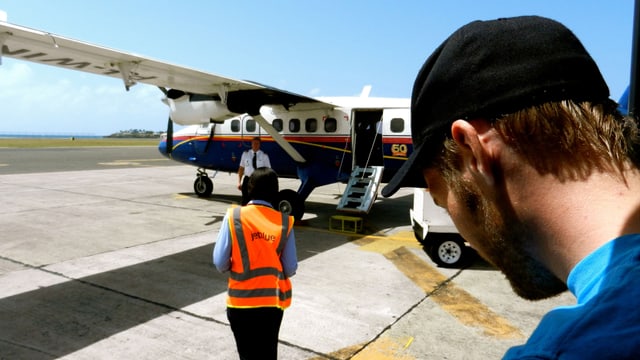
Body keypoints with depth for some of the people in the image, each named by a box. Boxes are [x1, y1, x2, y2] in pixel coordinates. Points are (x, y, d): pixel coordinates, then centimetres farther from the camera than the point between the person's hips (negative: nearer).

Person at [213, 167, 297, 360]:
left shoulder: (234, 216, -11)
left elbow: (220, 263, -10)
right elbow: (290, 269, -5)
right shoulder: (284, 222, -7)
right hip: (272, 301, 1)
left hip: (240, 301, -1)